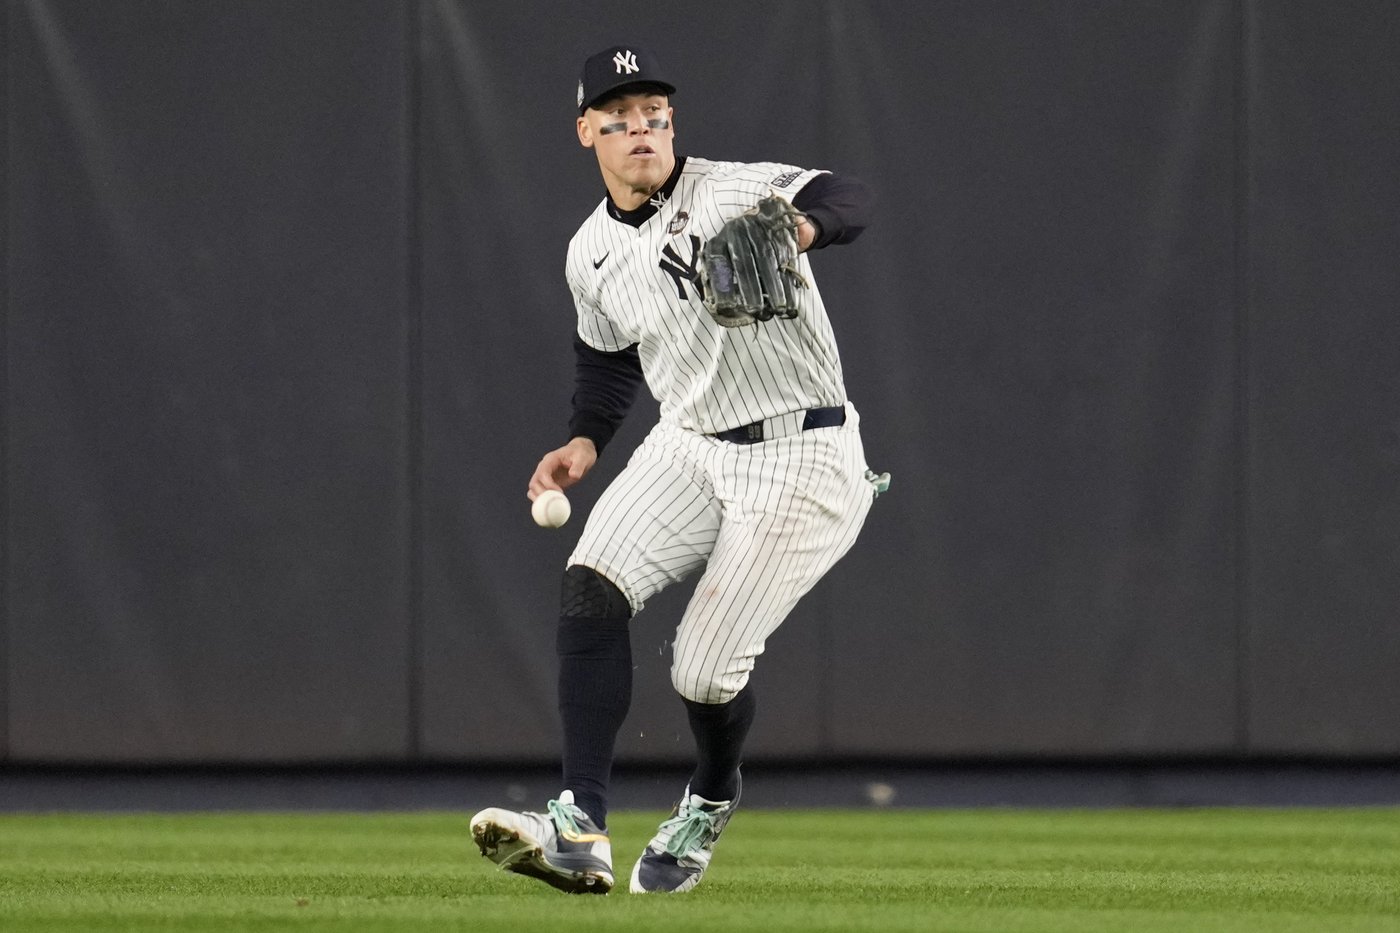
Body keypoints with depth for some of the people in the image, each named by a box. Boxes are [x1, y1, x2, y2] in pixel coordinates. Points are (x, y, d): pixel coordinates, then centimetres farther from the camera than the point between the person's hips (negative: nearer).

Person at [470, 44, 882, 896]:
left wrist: (799, 226, -55)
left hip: (800, 460, -6)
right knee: (592, 587, -20)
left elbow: (848, 200, -32)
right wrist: (585, 442, 7)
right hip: (690, 448, 6)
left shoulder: (734, 194, -15)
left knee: (705, 667, -10)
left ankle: (711, 800, 27)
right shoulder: (592, 255, 7)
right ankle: (581, 827, -25)